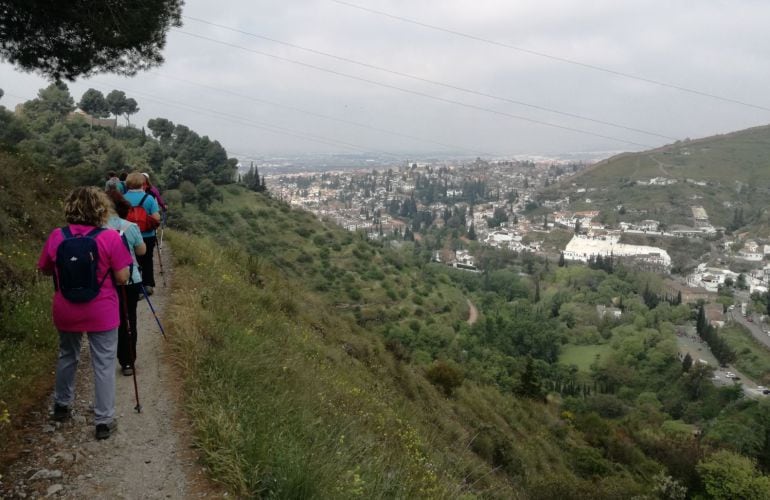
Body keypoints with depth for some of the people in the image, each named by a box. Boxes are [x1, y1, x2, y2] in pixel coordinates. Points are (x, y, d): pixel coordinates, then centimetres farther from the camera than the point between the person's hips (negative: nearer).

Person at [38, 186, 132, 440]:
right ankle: (104, 421, 10)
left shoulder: (56, 236, -6)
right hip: (101, 313, -4)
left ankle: (62, 406, 42)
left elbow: (45, 270, 8)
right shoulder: (110, 238, -16)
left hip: (66, 312, 4)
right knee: (104, 365, 6)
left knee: (67, 356, 25)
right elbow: (122, 277, -12)